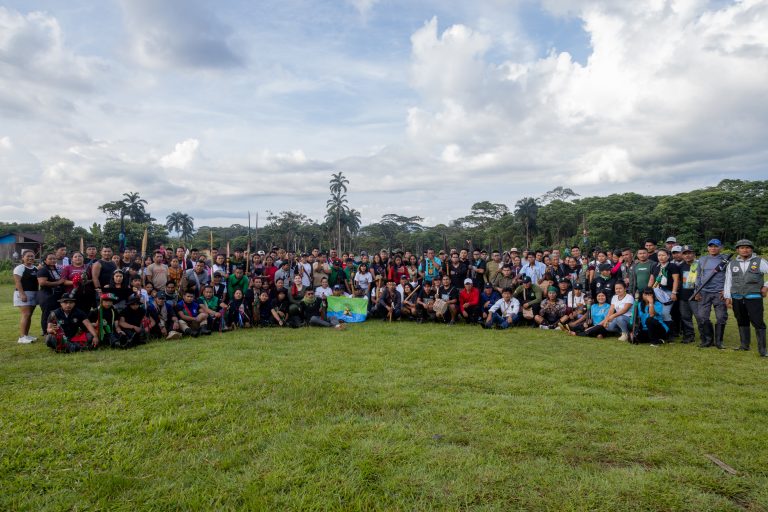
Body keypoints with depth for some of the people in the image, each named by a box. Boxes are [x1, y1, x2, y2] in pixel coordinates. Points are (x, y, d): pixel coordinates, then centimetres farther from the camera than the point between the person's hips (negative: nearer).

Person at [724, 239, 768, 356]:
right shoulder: (732, 264, 11)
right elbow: (728, 281, 11)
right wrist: (727, 296, 6)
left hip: (754, 298, -3)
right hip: (737, 298, 3)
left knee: (758, 322, -6)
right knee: (742, 322, 12)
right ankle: (744, 345, 23)